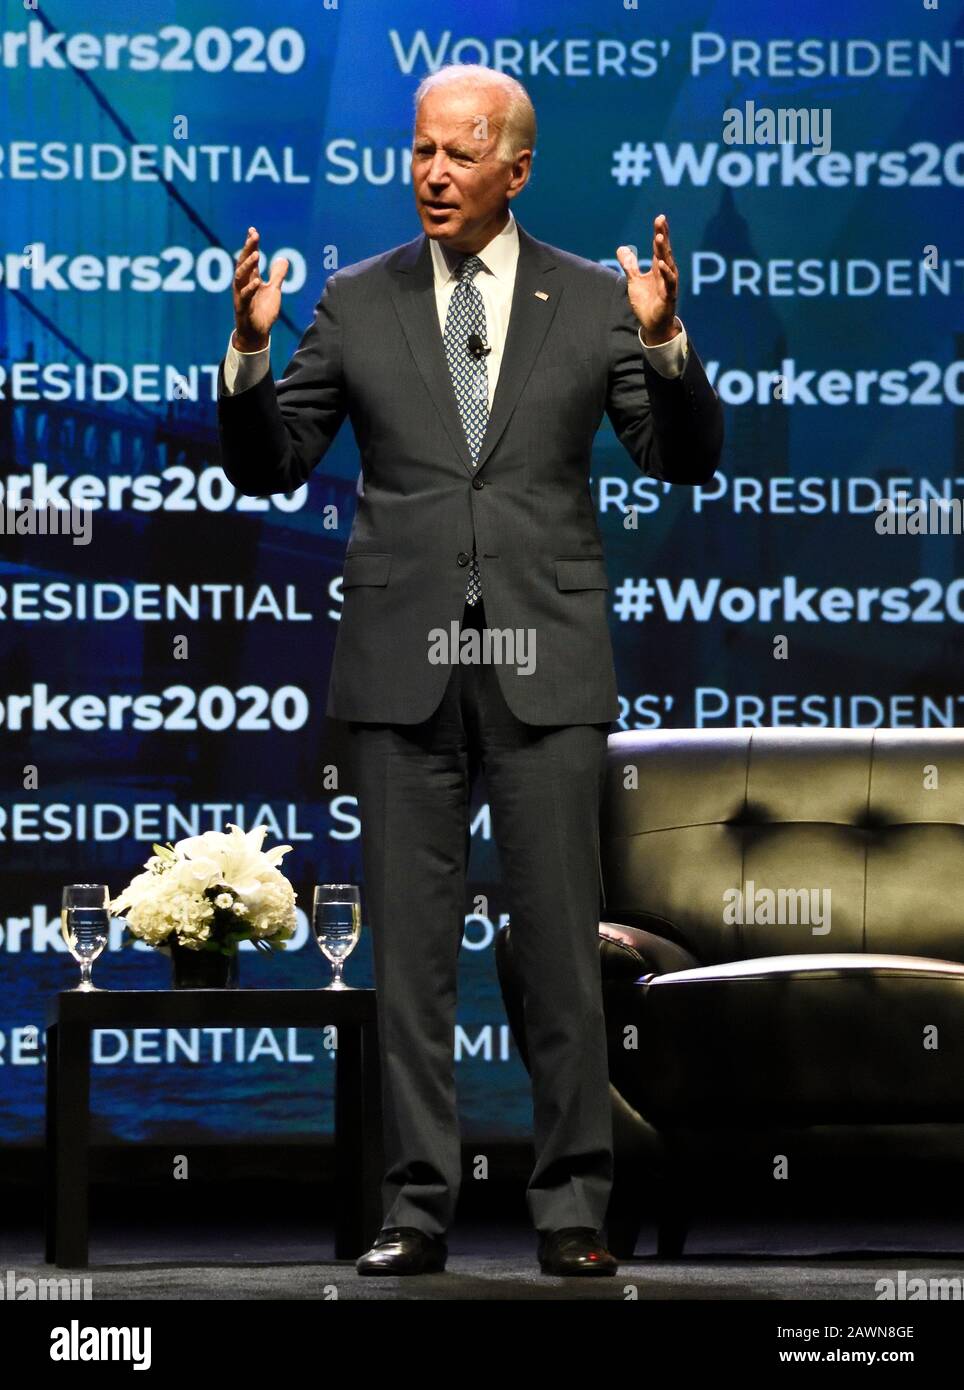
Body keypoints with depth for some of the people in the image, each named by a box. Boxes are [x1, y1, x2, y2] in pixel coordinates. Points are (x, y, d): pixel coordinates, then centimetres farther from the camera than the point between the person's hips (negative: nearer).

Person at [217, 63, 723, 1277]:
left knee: (561, 941, 0)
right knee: (409, 945, 3)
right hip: (403, 664, 1)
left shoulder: (594, 300, 5)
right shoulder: (356, 303, 6)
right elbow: (268, 469, 6)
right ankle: (417, 1208, 9)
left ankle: (571, 1207, 8)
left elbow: (684, 461, 2)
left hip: (544, 663, -1)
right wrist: (249, 352, -11)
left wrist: (665, 342, -15)